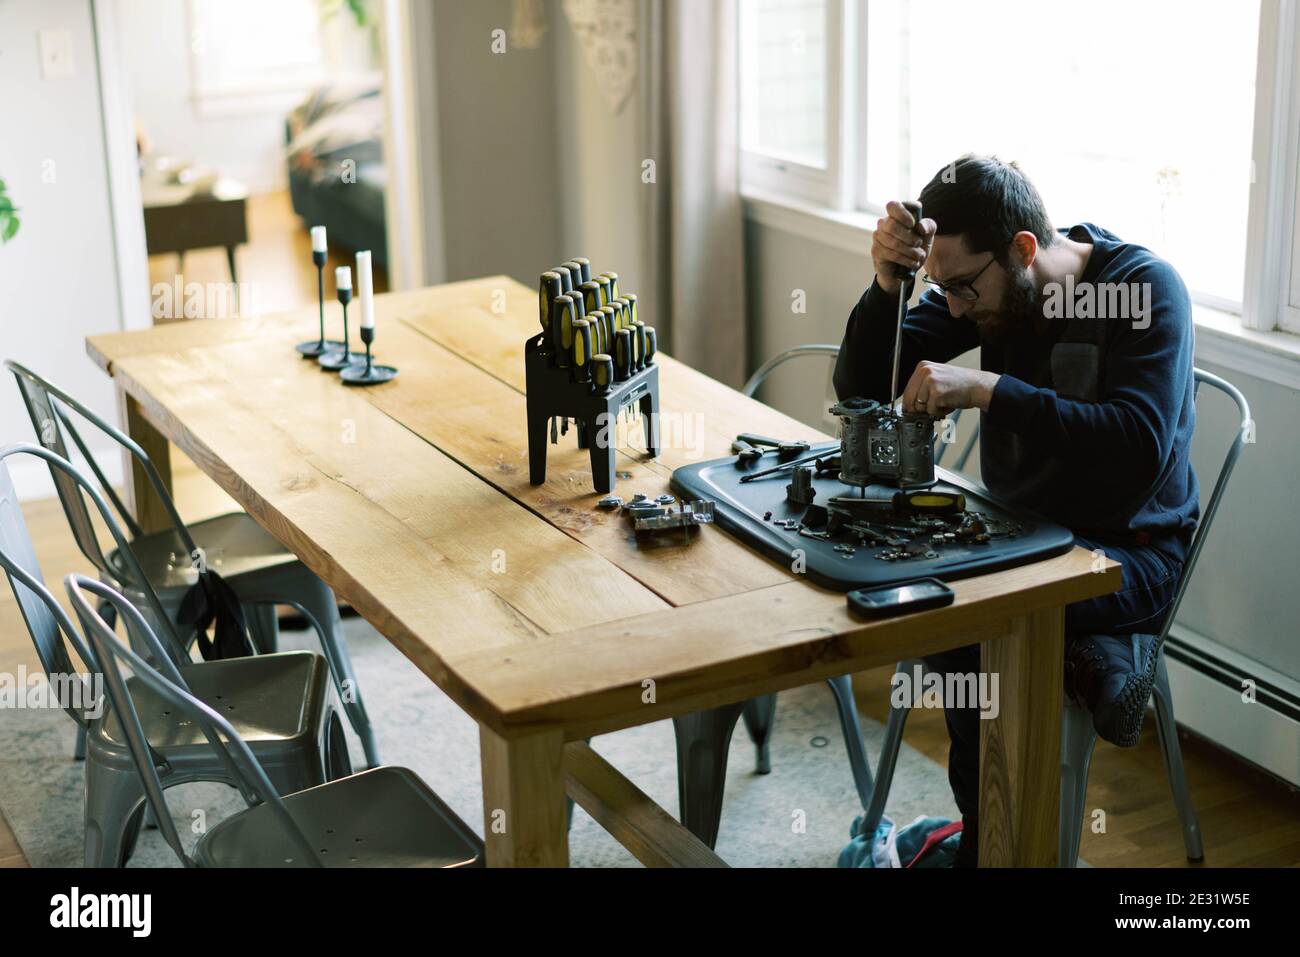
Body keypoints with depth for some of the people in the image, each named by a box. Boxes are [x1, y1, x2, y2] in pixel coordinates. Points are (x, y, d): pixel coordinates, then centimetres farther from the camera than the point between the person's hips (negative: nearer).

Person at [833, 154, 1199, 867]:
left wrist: (986, 389, -34)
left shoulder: (1146, 290, -16)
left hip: (1130, 548, -6)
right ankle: (1092, 655, -10)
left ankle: (989, 840, -11)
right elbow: (860, 385, -1)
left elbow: (1139, 449, -31)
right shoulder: (987, 286, 0)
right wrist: (887, 283, -19)